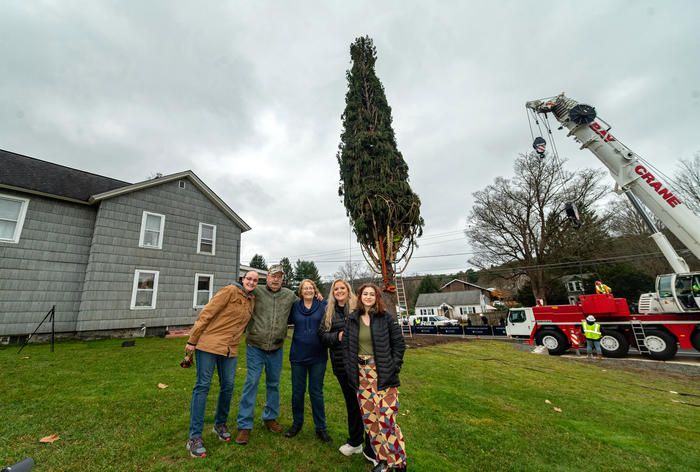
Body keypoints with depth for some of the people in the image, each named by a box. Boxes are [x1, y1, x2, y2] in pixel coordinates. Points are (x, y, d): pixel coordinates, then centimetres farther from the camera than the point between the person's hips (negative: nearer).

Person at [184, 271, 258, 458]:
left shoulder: (252, 300, 9)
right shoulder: (230, 290, -11)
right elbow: (207, 313, -12)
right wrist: (192, 340, -11)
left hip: (230, 349, 6)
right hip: (209, 343, -6)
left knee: (228, 386, 11)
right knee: (203, 386, 0)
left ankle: (220, 424, 33)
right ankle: (194, 437, 12)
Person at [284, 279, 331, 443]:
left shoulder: (323, 306, -5)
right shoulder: (295, 306, 0)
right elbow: (287, 320, 11)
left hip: (318, 356, -2)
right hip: (298, 355, 2)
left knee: (316, 392, 10)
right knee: (297, 391, 14)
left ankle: (320, 427, 28)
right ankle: (297, 423, 37)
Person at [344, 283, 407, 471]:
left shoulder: (386, 318, -5)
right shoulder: (352, 319, 3)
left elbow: (399, 343, -2)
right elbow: (346, 345, 8)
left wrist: (393, 367, -7)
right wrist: (350, 369, 1)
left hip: (383, 373, -3)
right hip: (362, 374, 4)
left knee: (386, 418, -4)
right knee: (369, 419, 11)